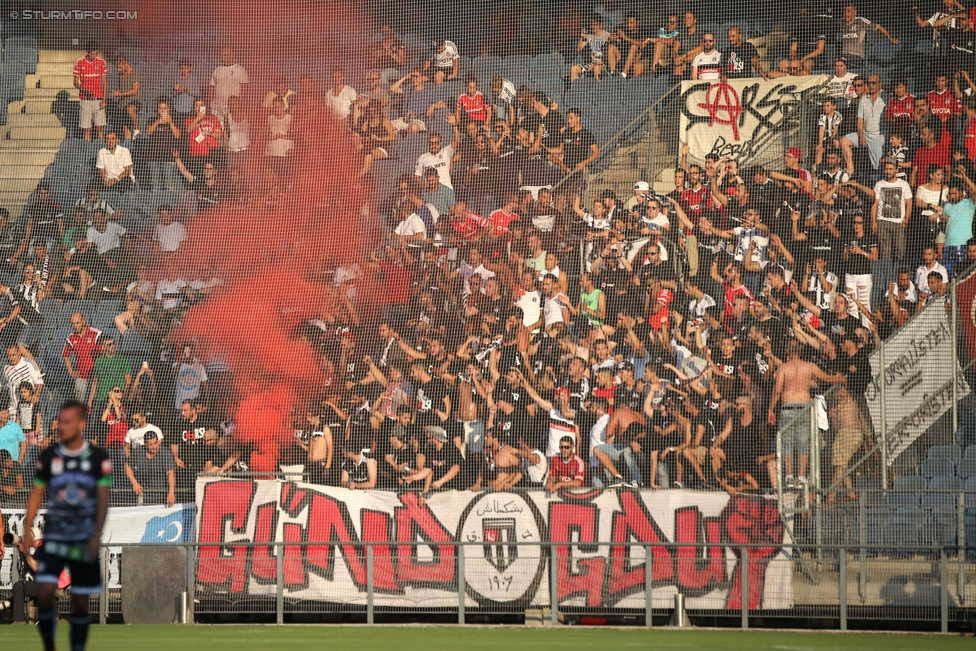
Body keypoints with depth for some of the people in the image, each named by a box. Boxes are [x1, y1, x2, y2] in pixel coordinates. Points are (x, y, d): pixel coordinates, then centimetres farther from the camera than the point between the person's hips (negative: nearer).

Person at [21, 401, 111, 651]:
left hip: (85, 542, -1)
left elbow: (103, 498, -2)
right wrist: (28, 529, 1)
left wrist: (97, 535, -11)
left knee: (80, 602, 2)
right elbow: (37, 494, 10)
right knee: (44, 594, -14)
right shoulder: (48, 457, 4)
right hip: (54, 537, 1)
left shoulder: (99, 458, -1)